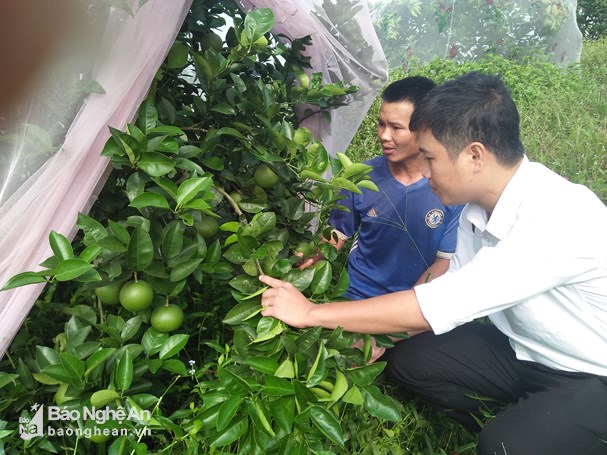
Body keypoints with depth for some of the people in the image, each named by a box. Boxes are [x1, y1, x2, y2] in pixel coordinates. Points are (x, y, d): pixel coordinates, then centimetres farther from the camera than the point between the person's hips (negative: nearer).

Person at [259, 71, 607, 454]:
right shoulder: (479, 205, -10)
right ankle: (512, 422, 11)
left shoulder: (559, 218, -34)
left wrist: (312, 312, -28)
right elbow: (452, 290, 1)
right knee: (407, 359, -5)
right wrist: (379, 337, -6)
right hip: (524, 351, 6)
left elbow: (439, 305, -35)